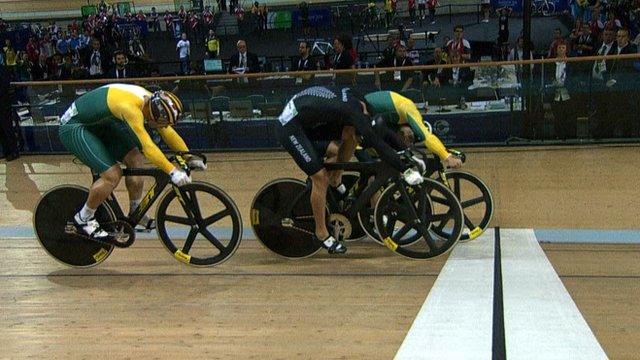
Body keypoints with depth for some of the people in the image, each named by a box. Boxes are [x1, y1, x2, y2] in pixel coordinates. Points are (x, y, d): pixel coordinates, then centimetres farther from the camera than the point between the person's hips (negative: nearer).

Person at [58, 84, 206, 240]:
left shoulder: (151, 101, -7)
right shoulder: (130, 107, -34)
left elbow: (168, 133, 2)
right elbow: (148, 146, -40)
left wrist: (190, 158, -2)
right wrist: (172, 172, -42)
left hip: (96, 125, 9)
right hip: (72, 128, -9)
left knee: (135, 159, 0)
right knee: (113, 175, -18)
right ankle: (82, 220, 0)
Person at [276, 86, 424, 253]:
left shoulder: (353, 98, 2)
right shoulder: (354, 111, -24)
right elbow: (377, 144, -29)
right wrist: (405, 170, -27)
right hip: (290, 128, -9)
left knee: (350, 135, -2)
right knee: (321, 178, -11)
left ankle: (335, 178, 16)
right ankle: (321, 233, 4)